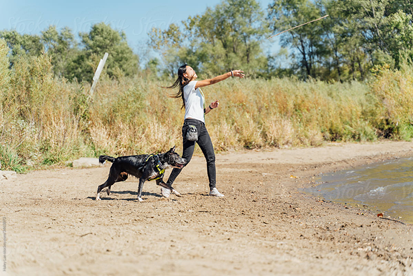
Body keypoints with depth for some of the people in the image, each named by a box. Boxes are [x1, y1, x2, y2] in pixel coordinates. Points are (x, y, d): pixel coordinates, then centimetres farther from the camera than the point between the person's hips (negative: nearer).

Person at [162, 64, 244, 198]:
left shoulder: (196, 90, 26)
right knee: (185, 159, -12)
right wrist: (231, 73, -11)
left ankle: (213, 188, 5)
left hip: (201, 126, 9)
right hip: (191, 124, -9)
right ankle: (167, 186, -4)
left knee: (211, 157, 1)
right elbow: (211, 81, -9)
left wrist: (210, 107, 9)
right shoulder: (189, 86, 0)